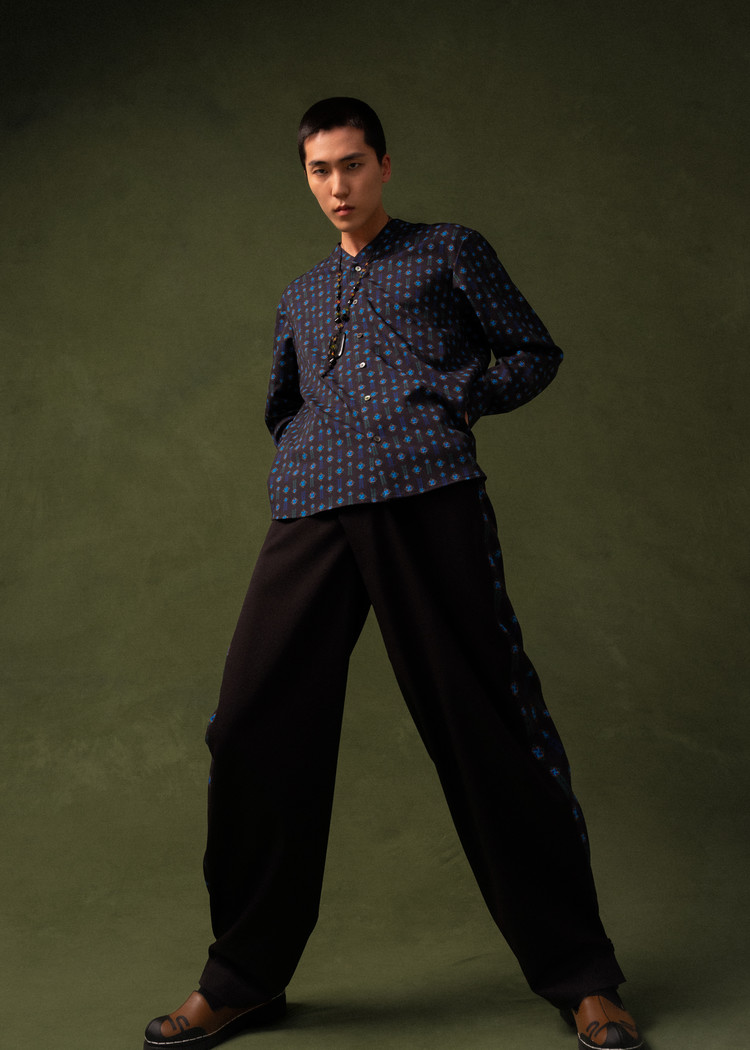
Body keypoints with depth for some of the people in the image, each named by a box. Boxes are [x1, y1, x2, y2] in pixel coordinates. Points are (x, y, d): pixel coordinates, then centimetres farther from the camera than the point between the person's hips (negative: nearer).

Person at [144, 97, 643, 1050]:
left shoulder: (449, 252, 18)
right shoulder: (302, 298, 30)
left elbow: (534, 353, 13)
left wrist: (446, 398, -1)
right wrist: (313, 449, 16)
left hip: (427, 498, -4)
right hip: (311, 516, 4)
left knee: (488, 728, -6)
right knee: (253, 730, -3)